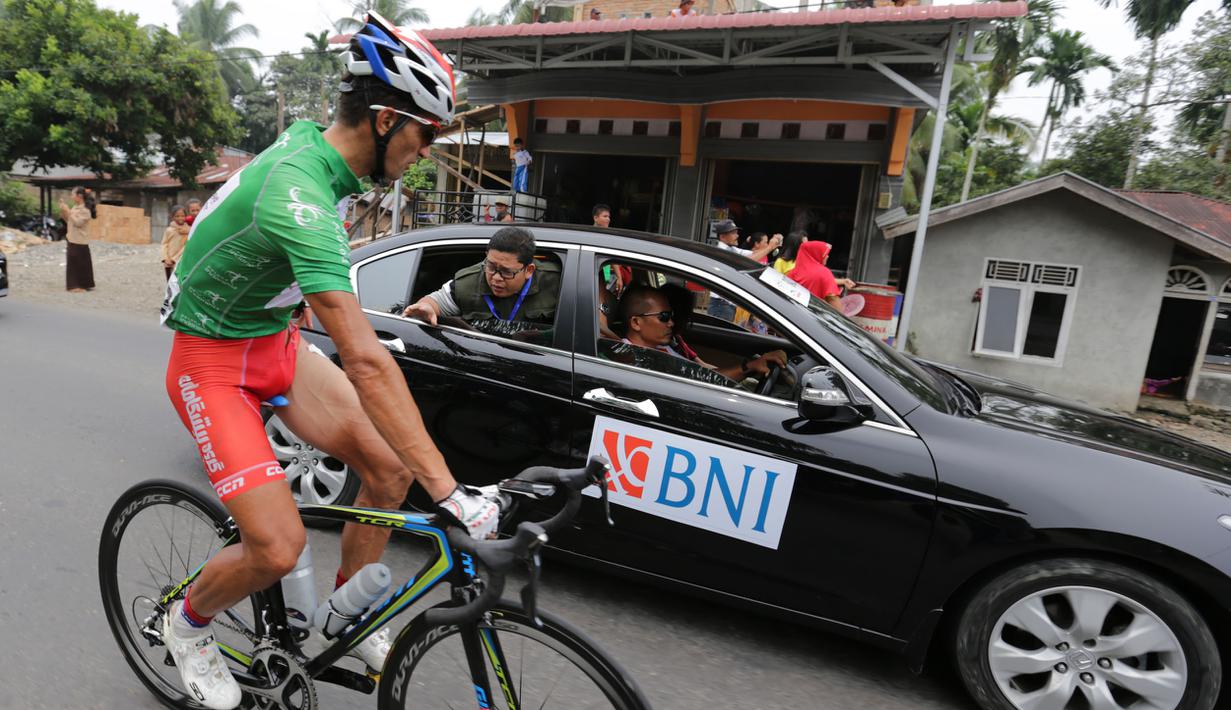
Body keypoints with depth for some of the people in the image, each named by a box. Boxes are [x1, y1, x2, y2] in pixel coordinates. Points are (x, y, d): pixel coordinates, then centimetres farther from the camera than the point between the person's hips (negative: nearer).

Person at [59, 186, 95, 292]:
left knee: (82, 264, 0)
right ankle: (75, 284, 18)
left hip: (80, 242, -8)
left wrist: (68, 211, -19)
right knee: (72, 263, 11)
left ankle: (83, 285, 8)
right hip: (71, 240, 8)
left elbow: (78, 222, -21)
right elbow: (68, 221, 15)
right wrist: (63, 211, 2)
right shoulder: (74, 207, 11)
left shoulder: (85, 209, -13)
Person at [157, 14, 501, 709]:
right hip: (214, 363, -8)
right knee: (279, 548, -15)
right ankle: (187, 623, 21)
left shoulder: (309, 139, -4)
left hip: (275, 341, 8)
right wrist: (449, 492, -41)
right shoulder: (301, 194, -34)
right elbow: (366, 364, -41)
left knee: (389, 469, -2)